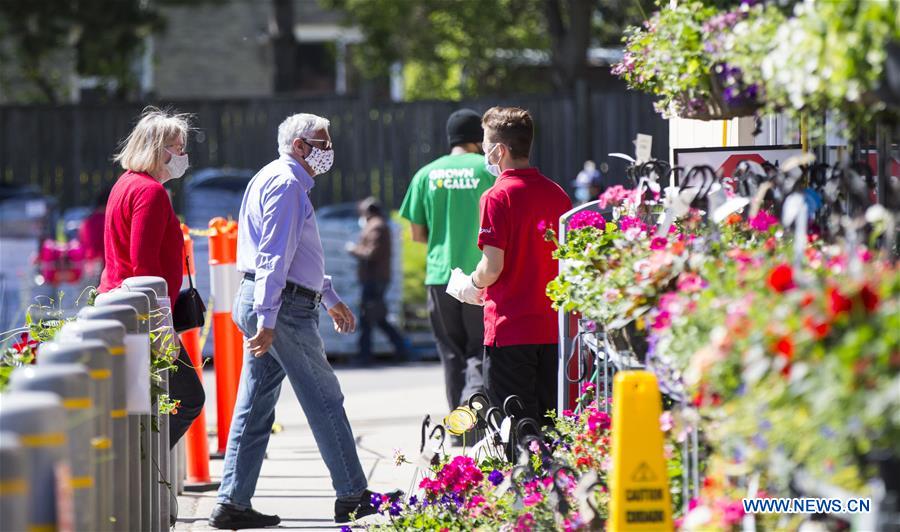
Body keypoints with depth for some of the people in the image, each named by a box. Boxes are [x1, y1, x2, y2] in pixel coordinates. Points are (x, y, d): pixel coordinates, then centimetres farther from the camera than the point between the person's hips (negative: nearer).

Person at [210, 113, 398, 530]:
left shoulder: (290, 183, 22)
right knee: (324, 400, -2)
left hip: (268, 306, 10)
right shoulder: (286, 184, -12)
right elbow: (274, 257, -20)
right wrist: (267, 319, -25)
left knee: (255, 408, 7)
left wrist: (330, 299, 38)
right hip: (283, 307, -10)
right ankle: (352, 496, 5)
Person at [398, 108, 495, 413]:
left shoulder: (426, 174, 5)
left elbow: (417, 234, 8)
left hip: (441, 275, 3)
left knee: (452, 353, 10)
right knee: (480, 348, 3)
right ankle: (475, 393, -25)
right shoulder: (488, 170, -3)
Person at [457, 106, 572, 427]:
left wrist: (474, 286, 3)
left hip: (510, 329, -6)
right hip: (552, 327, 6)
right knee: (551, 427, 11)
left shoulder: (498, 197, -12)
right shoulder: (558, 195, 7)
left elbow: (492, 268, -16)